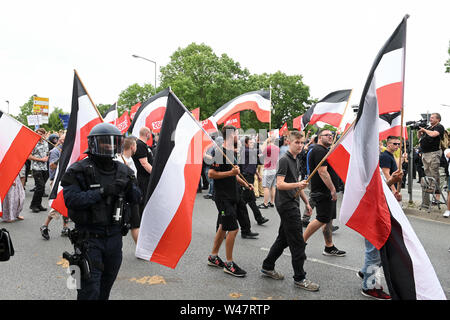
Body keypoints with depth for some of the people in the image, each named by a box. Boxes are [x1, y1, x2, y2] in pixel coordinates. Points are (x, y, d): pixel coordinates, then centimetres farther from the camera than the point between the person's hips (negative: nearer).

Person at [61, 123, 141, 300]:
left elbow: (136, 199, 6)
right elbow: (71, 199, -20)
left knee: (107, 283, 20)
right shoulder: (79, 170, -9)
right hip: (90, 237, -5)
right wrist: (102, 192, -26)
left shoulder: (123, 171, 6)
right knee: (90, 288, -3)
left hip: (114, 236, 5)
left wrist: (130, 188, -15)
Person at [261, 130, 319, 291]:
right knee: (298, 242, -5)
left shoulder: (296, 160, 15)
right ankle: (300, 278, 6)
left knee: (283, 238, 16)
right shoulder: (284, 160, -14)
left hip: (292, 204, 10)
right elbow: (280, 184, -23)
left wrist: (306, 201, 22)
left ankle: (268, 267, 29)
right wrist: (297, 185, -36)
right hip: (286, 204, -10)